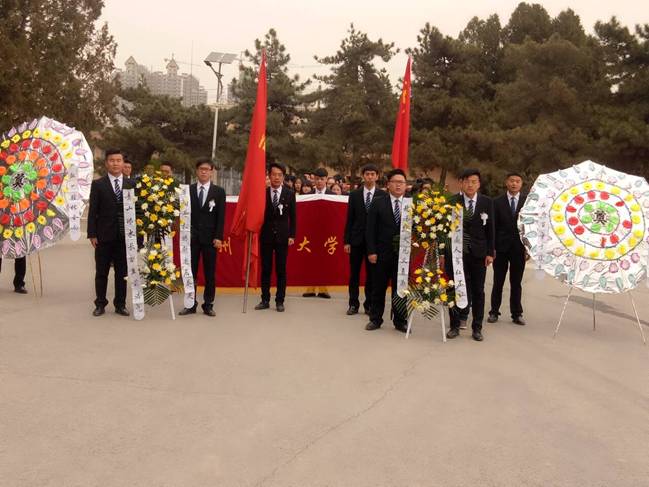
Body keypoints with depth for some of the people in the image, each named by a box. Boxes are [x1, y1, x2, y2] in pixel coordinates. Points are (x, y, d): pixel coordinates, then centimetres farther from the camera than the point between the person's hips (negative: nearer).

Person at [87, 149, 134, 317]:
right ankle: (100, 304, 18)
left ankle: (120, 304, 17)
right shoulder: (98, 184, 2)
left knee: (122, 272, 7)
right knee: (101, 272, 7)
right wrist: (92, 234, -7)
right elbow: (93, 211, -1)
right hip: (104, 235, -1)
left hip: (124, 235, 1)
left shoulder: (131, 184, 7)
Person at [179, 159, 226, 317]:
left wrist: (218, 237, -7)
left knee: (210, 274, 3)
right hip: (192, 237, 1)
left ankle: (208, 304, 12)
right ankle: (191, 304, 10)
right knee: (190, 273, 3)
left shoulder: (219, 192, 4)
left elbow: (221, 216, 0)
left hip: (210, 238, -1)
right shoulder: (188, 190, 6)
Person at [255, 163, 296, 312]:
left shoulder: (289, 194, 2)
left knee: (281, 270, 3)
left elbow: (292, 216, 3)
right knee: (265, 269, 6)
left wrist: (292, 235, -3)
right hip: (266, 236, 1)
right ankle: (265, 300, 15)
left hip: (282, 237, 0)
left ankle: (279, 301, 11)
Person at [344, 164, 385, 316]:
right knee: (354, 273, 6)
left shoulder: (382, 195, -1)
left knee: (372, 274, 6)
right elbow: (349, 219, 3)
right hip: (357, 240, 1)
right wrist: (347, 241, -1)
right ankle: (353, 304, 16)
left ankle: (369, 304, 17)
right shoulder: (354, 194, 3)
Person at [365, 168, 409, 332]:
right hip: (382, 254, 0)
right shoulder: (378, 204, 1)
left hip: (403, 254, 1)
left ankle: (400, 321, 20)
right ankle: (375, 319, 23)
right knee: (378, 288, 9)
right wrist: (371, 251, -9)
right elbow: (370, 229, -2)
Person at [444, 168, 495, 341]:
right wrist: (443, 252, -6)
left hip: (478, 253, 1)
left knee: (478, 291, 7)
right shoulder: (452, 201, -2)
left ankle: (477, 328, 17)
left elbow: (490, 229, 4)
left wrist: (490, 253, -1)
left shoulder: (487, 202, 3)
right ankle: (455, 326, 17)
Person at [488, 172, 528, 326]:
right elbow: (494, 226, 1)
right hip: (501, 247, 0)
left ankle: (516, 314, 16)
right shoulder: (498, 202, 3)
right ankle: (494, 312, 15)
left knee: (516, 282, 8)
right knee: (498, 282, 6)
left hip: (519, 248, 0)